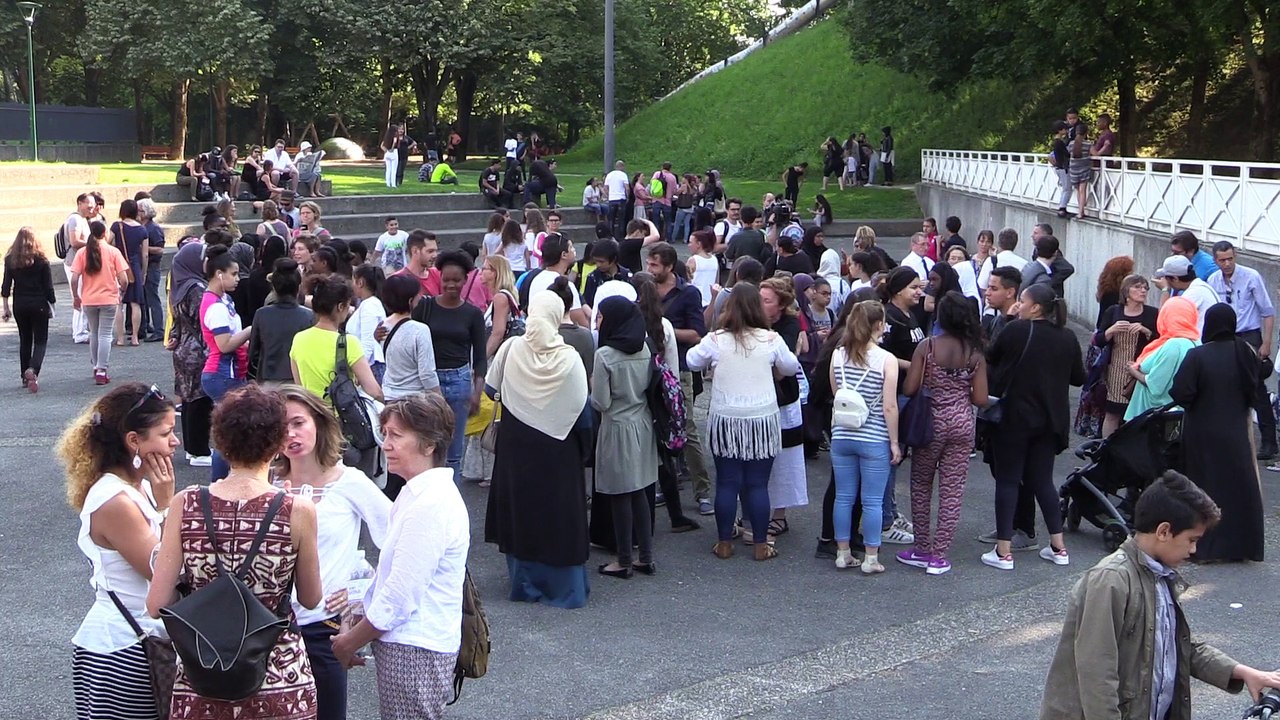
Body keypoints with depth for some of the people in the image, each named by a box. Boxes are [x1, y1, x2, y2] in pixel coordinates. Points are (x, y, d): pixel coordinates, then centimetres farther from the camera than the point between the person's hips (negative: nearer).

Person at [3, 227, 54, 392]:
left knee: (24, 341, 16)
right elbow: (48, 286, -5)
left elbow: (6, 286, 0)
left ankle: (25, 378, 19)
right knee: (41, 341, 2)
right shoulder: (40, 260, -7)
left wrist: (6, 308, 6)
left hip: (19, 306, 3)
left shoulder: (10, 259, 0)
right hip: (39, 305, -3)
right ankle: (33, 370, -22)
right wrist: (52, 304, 6)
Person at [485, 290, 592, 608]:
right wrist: (583, 448, 5)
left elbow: (491, 390, 3)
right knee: (558, 512, 7)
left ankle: (526, 582, 18)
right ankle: (564, 585, 11)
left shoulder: (510, 349, -10)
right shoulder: (570, 358, -13)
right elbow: (580, 409, -9)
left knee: (521, 509, 12)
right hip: (558, 448, -1)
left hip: (516, 444, 1)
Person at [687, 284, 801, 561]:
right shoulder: (771, 340, -7)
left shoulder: (715, 340, -8)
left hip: (726, 421, 0)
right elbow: (791, 367, 10)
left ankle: (724, 543, 15)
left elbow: (692, 362, 10)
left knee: (727, 483, 8)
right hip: (762, 421, 0)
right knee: (758, 484, 7)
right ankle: (761, 545, 14)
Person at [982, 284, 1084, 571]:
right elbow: (1078, 378, 9)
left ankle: (1003, 551, 1)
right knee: (1042, 479, 16)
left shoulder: (1016, 330, -13)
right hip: (1051, 420, 5)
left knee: (1007, 479, 3)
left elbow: (990, 359, 0)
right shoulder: (1068, 337, 1)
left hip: (1016, 417, -5)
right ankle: (1058, 547, 17)